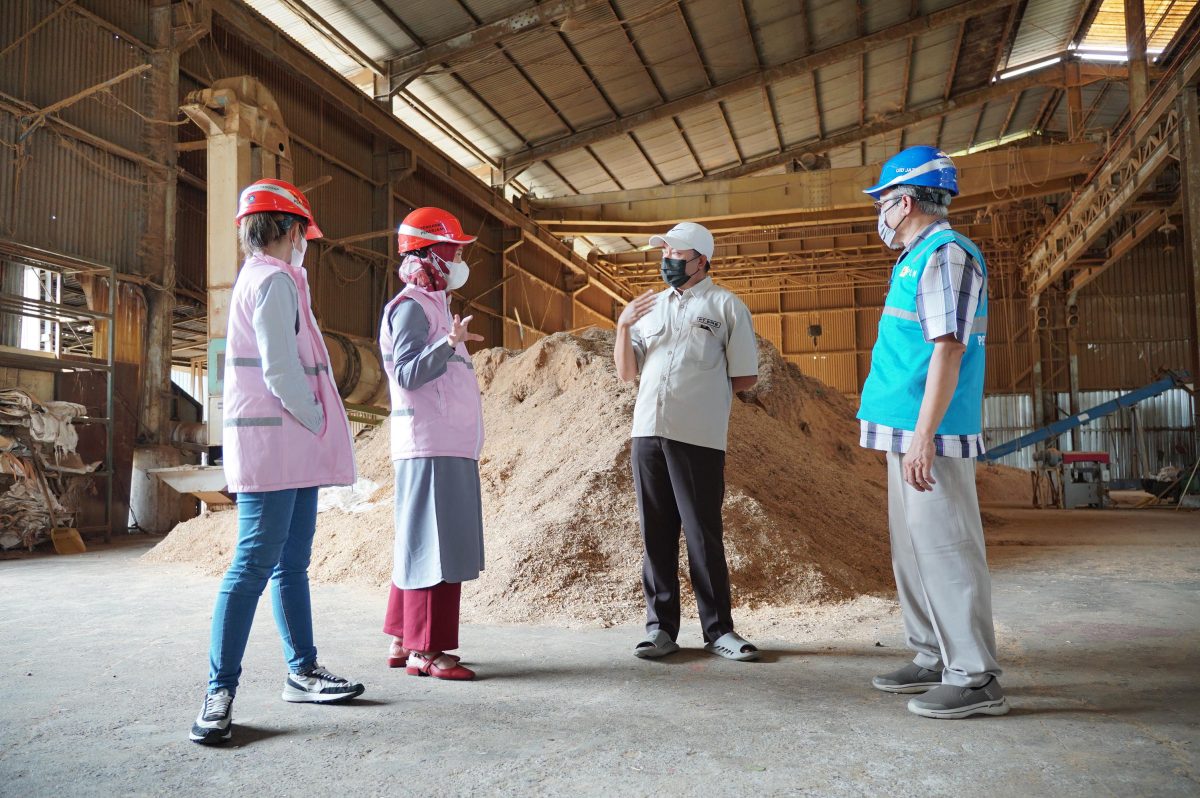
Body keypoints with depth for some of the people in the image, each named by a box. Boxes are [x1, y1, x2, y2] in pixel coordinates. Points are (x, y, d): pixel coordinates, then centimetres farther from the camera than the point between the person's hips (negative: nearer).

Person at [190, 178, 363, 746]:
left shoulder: (261, 281, 21)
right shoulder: (275, 281, -9)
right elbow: (281, 372, -18)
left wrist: (318, 430, 14)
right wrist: (319, 424, -7)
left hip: (295, 449, 10)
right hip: (274, 443, -10)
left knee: (291, 564, 13)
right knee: (255, 564, -8)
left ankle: (301, 672, 21)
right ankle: (219, 694, -3)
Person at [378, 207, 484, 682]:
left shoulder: (434, 304, 21)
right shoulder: (411, 307, -10)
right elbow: (407, 373, -21)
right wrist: (449, 344, -33)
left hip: (448, 446, 10)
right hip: (430, 446, -10)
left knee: (422, 545, 13)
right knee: (433, 545, -8)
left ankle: (404, 642, 21)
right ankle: (425, 650, -2)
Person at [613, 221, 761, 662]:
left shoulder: (726, 306, 4)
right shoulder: (649, 306, 19)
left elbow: (745, 377, 2)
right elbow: (626, 373, 14)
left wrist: (702, 390, 3)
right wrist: (623, 326, 1)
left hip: (698, 437, -5)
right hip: (647, 432, 5)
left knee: (704, 535, -1)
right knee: (656, 534, 8)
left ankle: (718, 629, 10)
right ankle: (661, 628, 16)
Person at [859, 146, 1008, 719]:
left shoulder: (945, 254, -10)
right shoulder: (919, 259, 20)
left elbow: (948, 349, -20)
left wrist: (923, 437, -25)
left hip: (930, 435, -10)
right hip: (908, 433, 10)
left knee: (947, 550, -6)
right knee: (914, 551, 15)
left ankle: (975, 678, 2)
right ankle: (933, 658, 25)